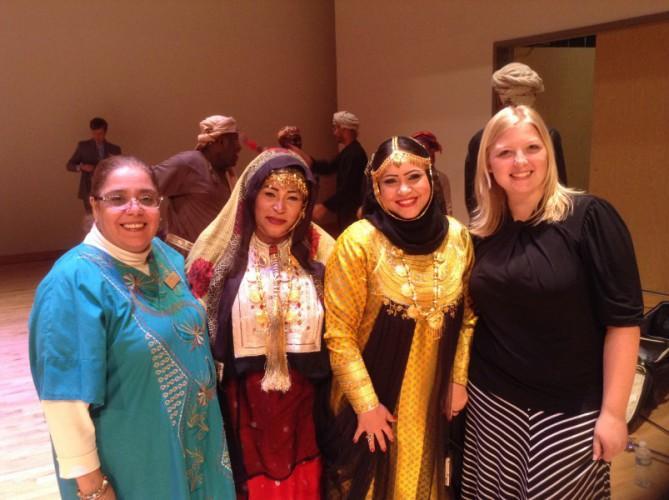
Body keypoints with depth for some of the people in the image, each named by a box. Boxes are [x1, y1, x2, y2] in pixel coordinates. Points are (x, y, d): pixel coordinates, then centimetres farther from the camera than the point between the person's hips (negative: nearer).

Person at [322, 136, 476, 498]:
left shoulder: (457, 237, -5)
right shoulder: (359, 241, -18)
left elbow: (467, 315, 7)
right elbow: (338, 334, -15)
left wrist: (459, 379, 3)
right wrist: (367, 404, -14)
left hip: (435, 400, 4)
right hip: (374, 402, -3)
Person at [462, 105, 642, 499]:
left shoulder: (589, 217, -12)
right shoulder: (484, 231, 2)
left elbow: (623, 318, -13)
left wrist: (613, 411, -14)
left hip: (570, 409, -4)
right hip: (492, 401, 4)